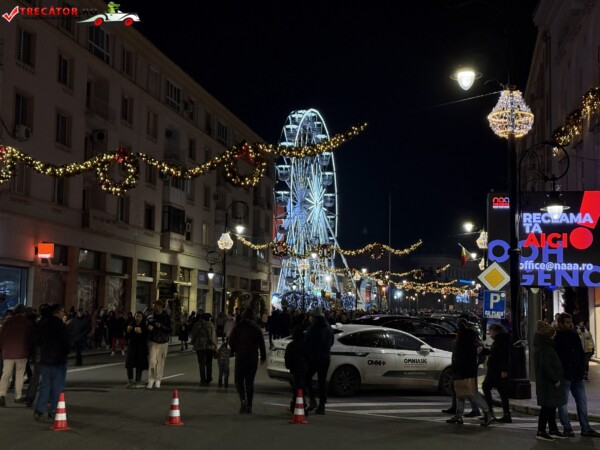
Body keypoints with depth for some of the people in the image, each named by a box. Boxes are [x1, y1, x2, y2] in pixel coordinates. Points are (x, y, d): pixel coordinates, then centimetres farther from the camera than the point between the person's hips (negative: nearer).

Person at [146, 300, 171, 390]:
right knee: (152, 361, -10)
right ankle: (151, 380, -1)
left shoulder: (167, 317, -1)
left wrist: (161, 326, -20)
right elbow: (146, 327, 12)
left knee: (160, 362, 4)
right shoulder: (150, 317, 4)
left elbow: (170, 329, -6)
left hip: (163, 342, 0)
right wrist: (148, 328, -11)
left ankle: (157, 380, 14)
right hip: (153, 342, 0)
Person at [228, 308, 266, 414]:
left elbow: (231, 342, -6)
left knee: (239, 380, 6)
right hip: (253, 357, 2)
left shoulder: (238, 327, -3)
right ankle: (249, 406, 7)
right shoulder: (256, 328, 1)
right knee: (250, 382, 9)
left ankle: (243, 400, -18)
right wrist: (263, 357, 7)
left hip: (240, 357, -2)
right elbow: (261, 344, -1)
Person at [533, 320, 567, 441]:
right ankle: (541, 432, 0)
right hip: (548, 384, -11)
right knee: (547, 407, -5)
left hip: (545, 382, 11)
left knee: (551, 407, 15)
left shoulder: (542, 347, 14)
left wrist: (556, 379, 19)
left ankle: (553, 430, 23)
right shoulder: (545, 349, -19)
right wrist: (555, 380, -19)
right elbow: (546, 366, -25)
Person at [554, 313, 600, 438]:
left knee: (582, 401, 8)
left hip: (577, 376, 6)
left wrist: (581, 369, 3)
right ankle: (567, 428, 9)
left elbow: (581, 354, 14)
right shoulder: (556, 338, -8)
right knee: (563, 402, 1)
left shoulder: (574, 335, 10)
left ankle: (586, 428, 15)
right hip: (564, 375, -6)